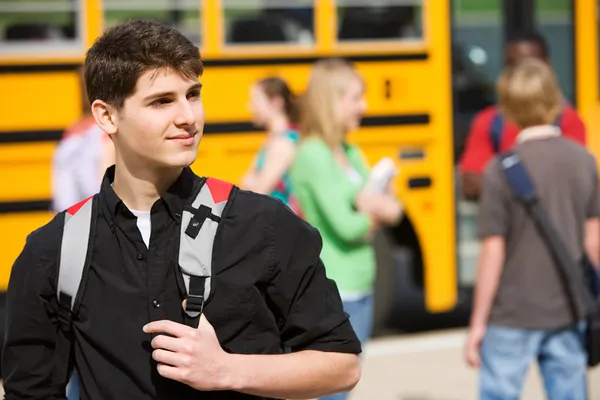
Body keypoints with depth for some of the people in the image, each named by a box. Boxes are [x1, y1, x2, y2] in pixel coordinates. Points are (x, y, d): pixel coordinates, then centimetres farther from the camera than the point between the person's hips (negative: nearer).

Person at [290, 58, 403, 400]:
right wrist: (374, 212, 1)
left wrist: (366, 201, -12)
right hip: (333, 294, -8)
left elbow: (393, 209, 9)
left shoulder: (350, 152, 11)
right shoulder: (313, 156, -13)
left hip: (361, 289, 8)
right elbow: (344, 225, -19)